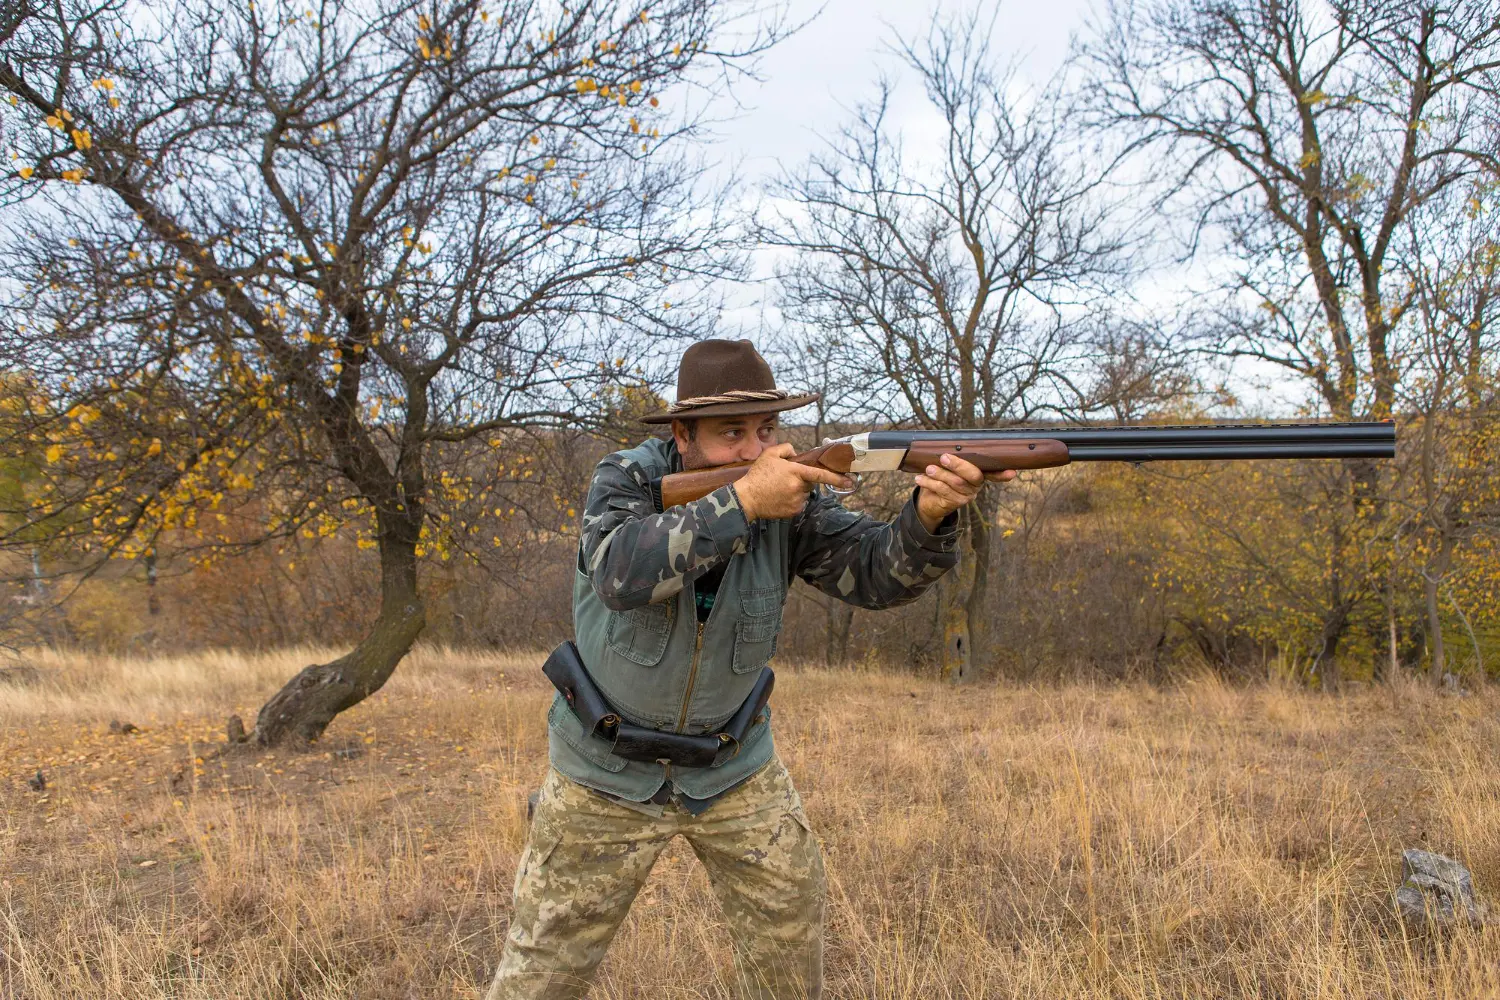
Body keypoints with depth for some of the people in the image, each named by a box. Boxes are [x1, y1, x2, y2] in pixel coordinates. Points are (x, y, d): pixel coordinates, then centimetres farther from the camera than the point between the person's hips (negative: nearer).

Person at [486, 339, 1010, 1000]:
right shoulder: (626, 479, -18)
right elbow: (621, 575, -37)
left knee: (790, 922, 10)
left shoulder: (794, 500, -12)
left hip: (733, 765, 2)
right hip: (609, 770, -2)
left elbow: (876, 573, -22)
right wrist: (743, 500, -42)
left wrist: (930, 516, -43)